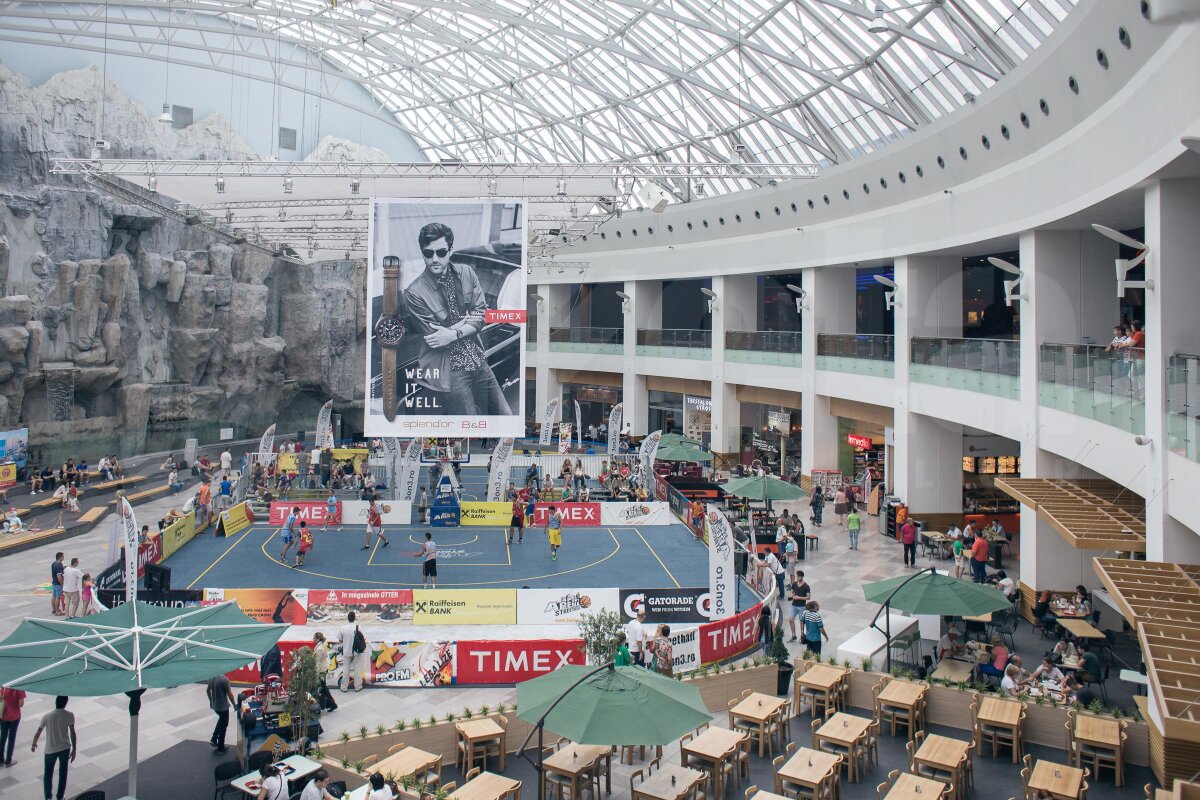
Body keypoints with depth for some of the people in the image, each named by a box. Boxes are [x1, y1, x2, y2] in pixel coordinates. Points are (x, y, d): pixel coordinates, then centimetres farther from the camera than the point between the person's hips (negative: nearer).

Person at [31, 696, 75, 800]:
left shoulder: (47, 716, -11)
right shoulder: (69, 715, -12)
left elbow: (38, 733, -1)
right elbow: (72, 733, -11)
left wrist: (33, 745, 19)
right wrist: (74, 750, -3)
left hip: (50, 750, 0)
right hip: (65, 748, 0)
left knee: (48, 774, 19)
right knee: (63, 774, 17)